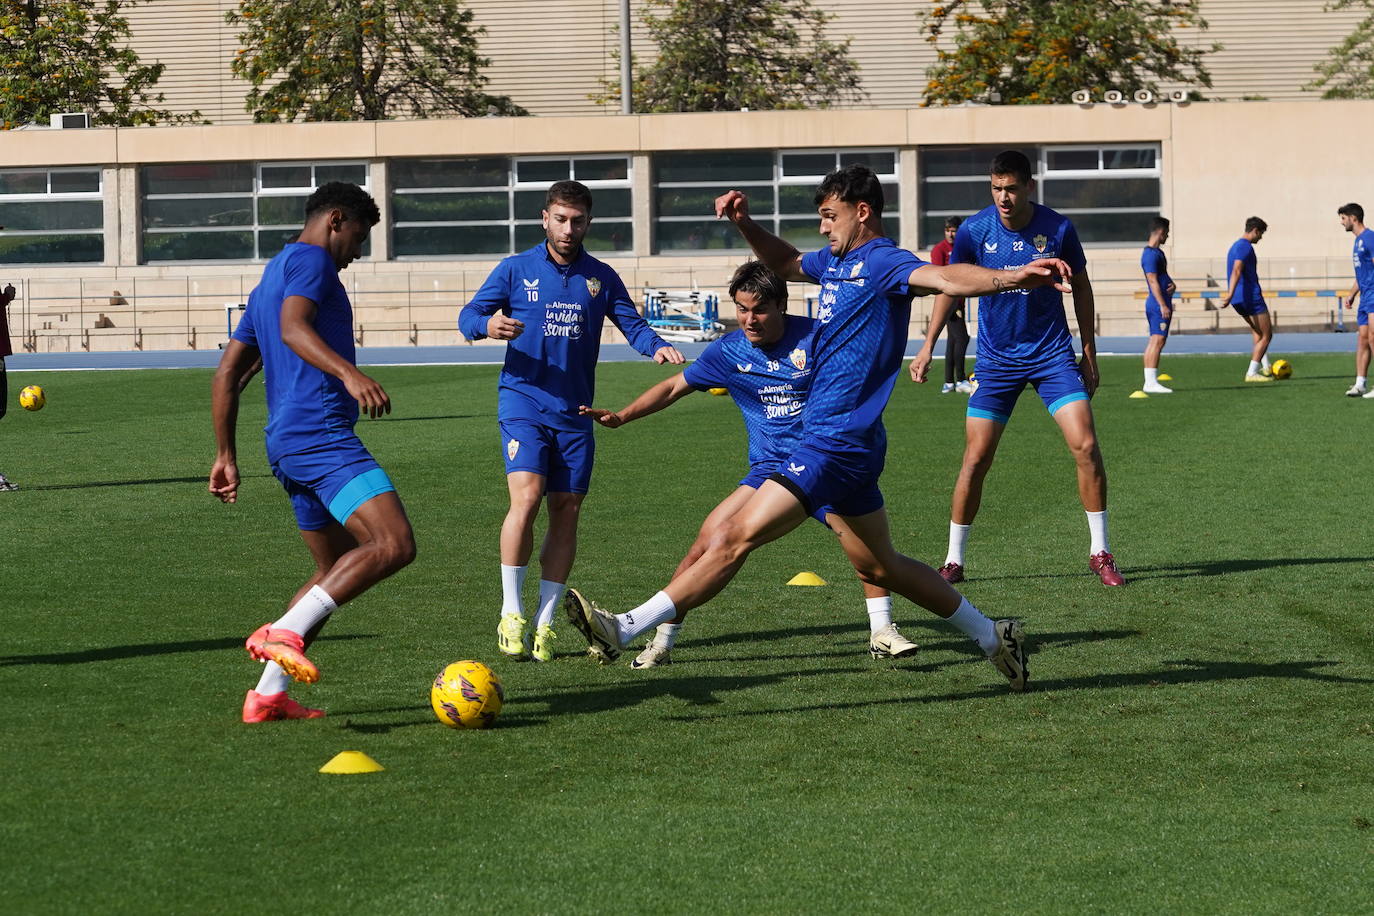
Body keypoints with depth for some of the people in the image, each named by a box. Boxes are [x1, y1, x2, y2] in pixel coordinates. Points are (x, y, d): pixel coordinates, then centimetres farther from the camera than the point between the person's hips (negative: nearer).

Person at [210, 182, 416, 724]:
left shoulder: (271, 279, 27)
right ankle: (284, 633, -28)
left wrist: (226, 455, 29)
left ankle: (268, 696, 13)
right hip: (323, 434, -10)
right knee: (394, 544, -22)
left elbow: (227, 373, 28)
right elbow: (292, 326, -22)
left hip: (286, 446, 10)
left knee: (340, 571, 17)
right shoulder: (311, 260, -1)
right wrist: (349, 373, -36)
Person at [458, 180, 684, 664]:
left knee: (566, 510, 2)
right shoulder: (516, 269, 3)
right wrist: (488, 325, -22)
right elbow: (468, 315, 1)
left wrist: (656, 346, -13)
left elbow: (632, 323, 9)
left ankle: (545, 622, 10)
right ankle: (511, 614, -9)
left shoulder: (600, 278, 10)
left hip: (574, 411, 3)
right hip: (523, 401, -3)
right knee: (527, 497, -20)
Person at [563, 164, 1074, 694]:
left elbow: (944, 278, -29)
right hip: (833, 441, 11)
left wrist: (1009, 278, -47)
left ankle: (625, 630, -14)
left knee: (739, 536, -12)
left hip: (837, 444, -11)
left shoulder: (882, 263, -12)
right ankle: (991, 636, 28)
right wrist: (744, 224, 19)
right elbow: (784, 262, 36)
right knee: (879, 567, 19)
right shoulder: (835, 263, 16)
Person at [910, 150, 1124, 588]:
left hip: (1053, 354, 0)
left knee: (1085, 446, -11)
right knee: (976, 458, -4)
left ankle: (1100, 553, 2)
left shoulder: (1058, 229, -10)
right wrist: (928, 346, 1)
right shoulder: (974, 230, -9)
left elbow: (1080, 286, 6)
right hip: (996, 360, 0)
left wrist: (1089, 352, 8)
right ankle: (953, 561, 8)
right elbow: (950, 286, 5)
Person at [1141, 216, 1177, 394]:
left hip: (1162, 304, 11)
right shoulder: (1150, 254, -15)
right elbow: (1153, 281, -19)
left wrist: (1172, 284, 2)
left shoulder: (1158, 252, 18)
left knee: (1155, 341, 10)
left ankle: (1149, 382, 12)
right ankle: (1151, 382, -15)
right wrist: (1163, 305, -22)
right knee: (1157, 341, -12)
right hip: (1158, 304, -11)